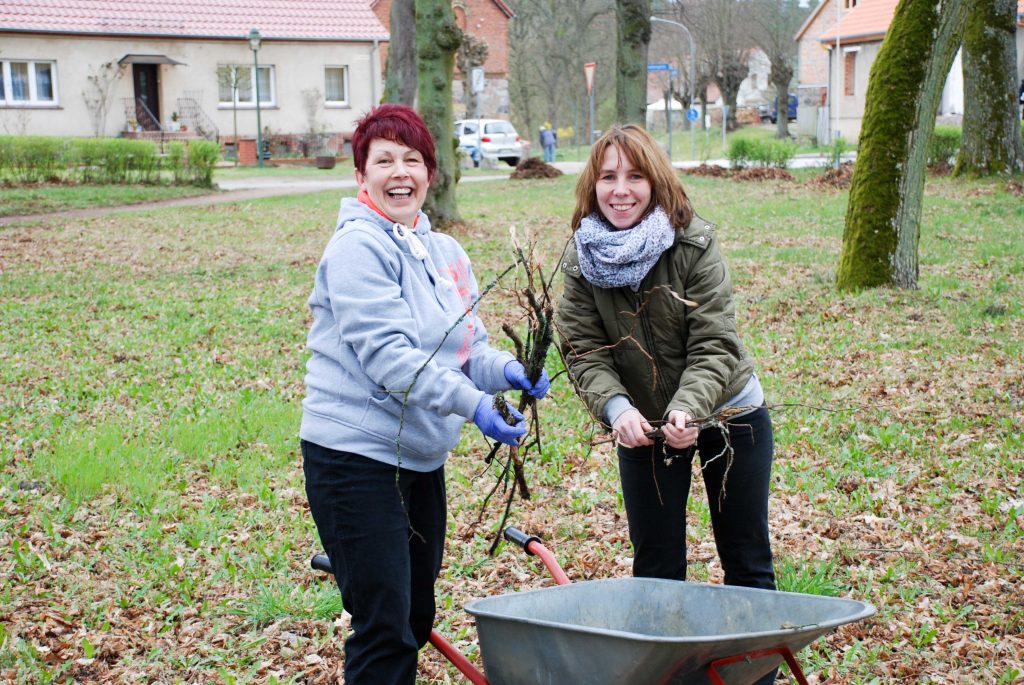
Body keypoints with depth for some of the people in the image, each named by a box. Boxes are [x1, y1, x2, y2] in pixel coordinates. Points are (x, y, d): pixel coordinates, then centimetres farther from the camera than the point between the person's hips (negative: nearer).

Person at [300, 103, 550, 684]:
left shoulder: (446, 253, 12)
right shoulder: (358, 248, -12)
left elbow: (467, 350, 12)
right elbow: (386, 354, -22)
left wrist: (505, 370, -9)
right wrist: (473, 403, -28)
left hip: (423, 457, 8)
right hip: (356, 455, -8)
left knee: (417, 620, 17)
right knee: (385, 631, -7)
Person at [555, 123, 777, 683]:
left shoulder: (695, 243, -19)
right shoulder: (580, 261, -11)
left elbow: (715, 345, -22)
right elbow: (584, 352, -15)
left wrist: (689, 406, -39)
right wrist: (616, 407, -34)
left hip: (726, 412, -2)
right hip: (642, 424, 2)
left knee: (746, 559, 8)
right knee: (656, 566, 7)